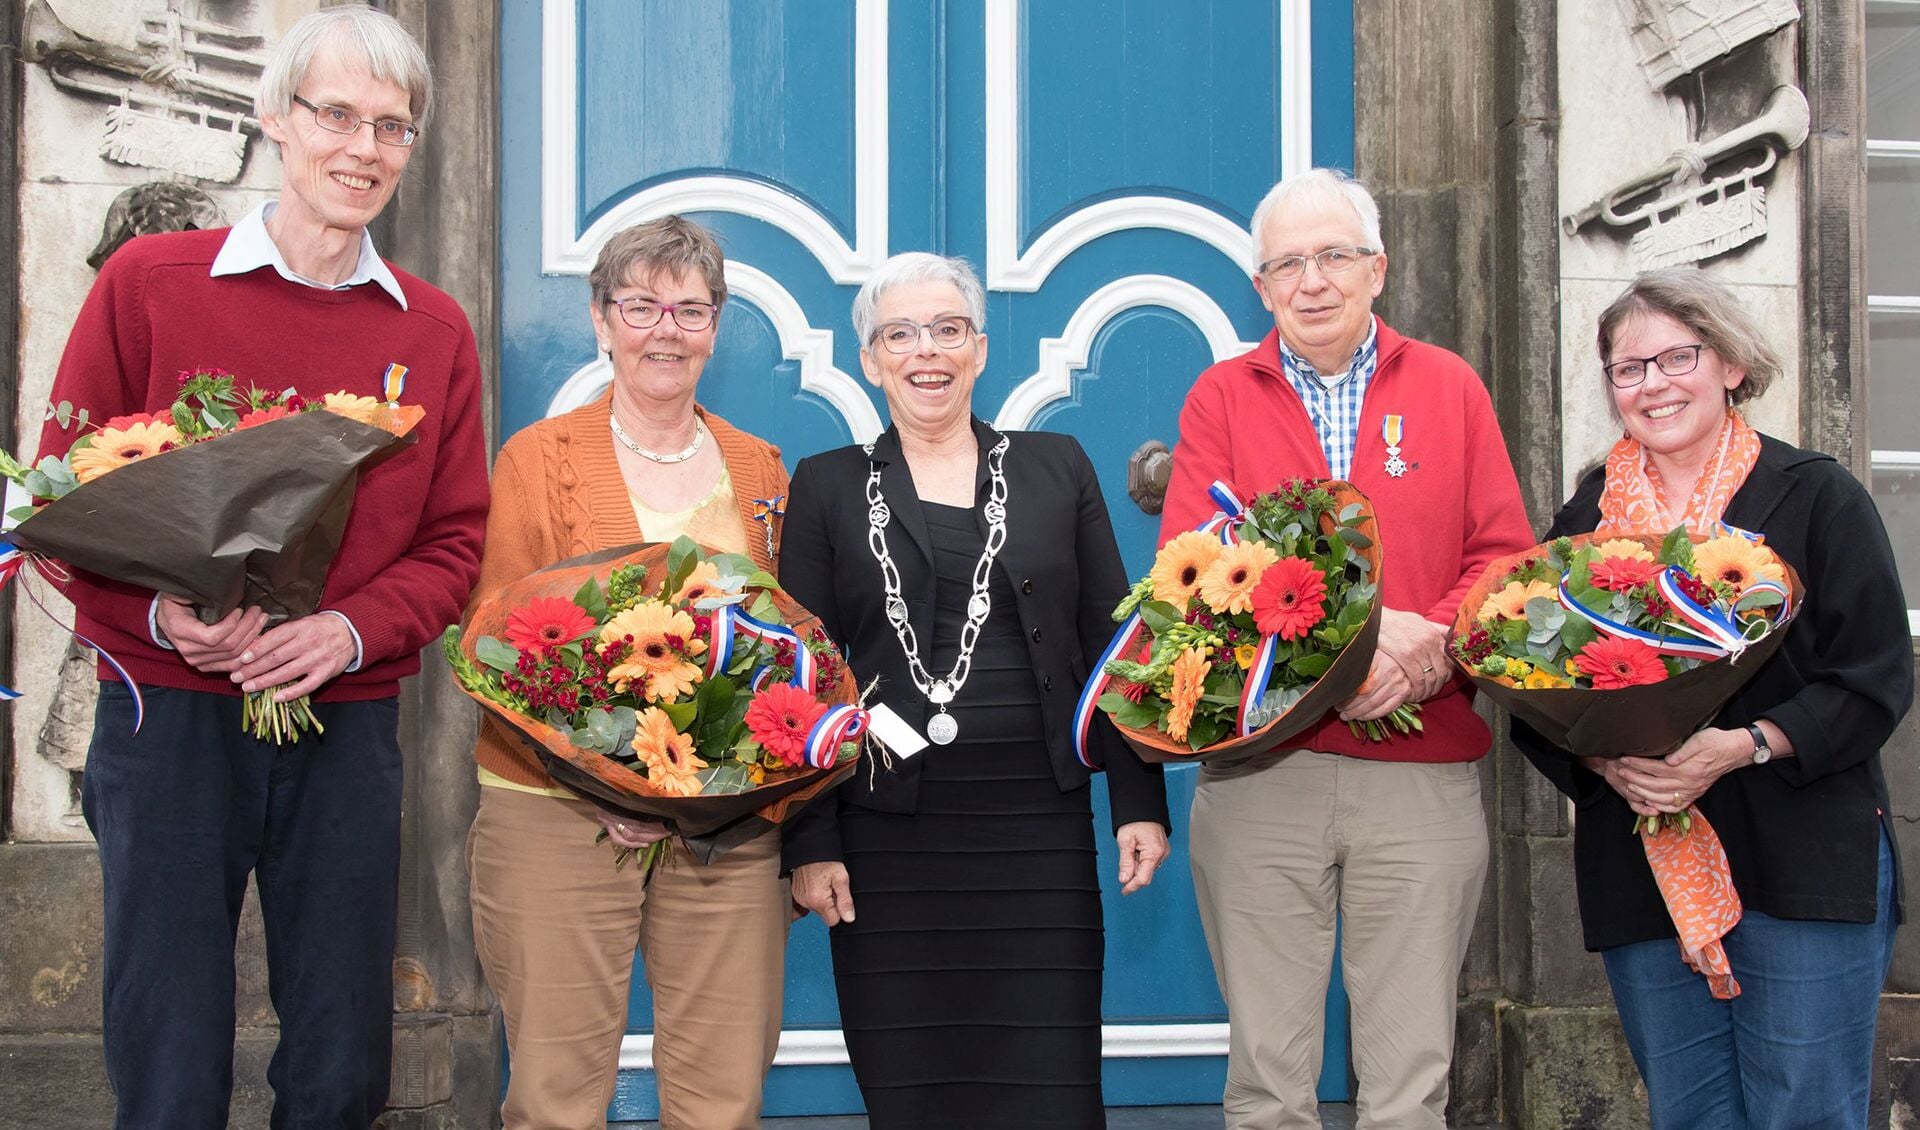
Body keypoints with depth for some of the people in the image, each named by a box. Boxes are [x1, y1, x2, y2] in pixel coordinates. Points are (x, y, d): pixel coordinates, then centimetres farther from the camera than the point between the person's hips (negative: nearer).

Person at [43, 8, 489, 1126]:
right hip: (169, 716, -2)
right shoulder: (148, 282, 0)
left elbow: (456, 541, 7)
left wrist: (351, 629, -12)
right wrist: (160, 612, -16)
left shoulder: (435, 331, 8)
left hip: (348, 727, 3)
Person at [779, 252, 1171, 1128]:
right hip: (889, 835, 0)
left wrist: (1141, 803, 1)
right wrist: (809, 842, -2)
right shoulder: (829, 487, 7)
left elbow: (1112, 645, 8)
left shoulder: (1057, 468, 10)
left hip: (1038, 828, 1)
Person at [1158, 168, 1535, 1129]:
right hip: (1259, 768, 0)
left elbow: (1504, 558, 5)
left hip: (1425, 773, 1)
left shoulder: (1450, 388, 11)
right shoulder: (1220, 397, 8)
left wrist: (1431, 653, -15)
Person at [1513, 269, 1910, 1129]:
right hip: (1640, 875, 3)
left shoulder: (1815, 496, 0)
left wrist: (1742, 746, -18)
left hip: (1802, 867, -3)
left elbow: (1876, 680, -5)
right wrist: (1603, 758, -11)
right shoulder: (1585, 517, 10)